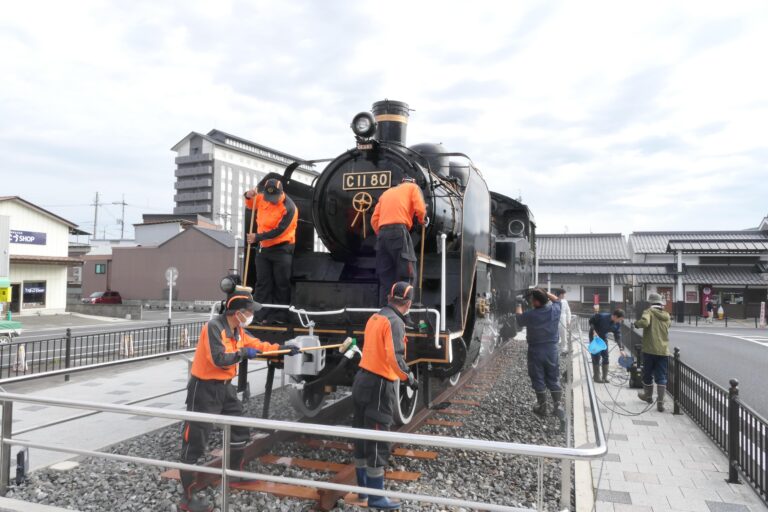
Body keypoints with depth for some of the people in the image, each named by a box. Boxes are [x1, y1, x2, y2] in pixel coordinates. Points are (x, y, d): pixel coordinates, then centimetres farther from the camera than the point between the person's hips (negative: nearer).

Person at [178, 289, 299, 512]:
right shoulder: (214, 327, -22)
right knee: (194, 442, -3)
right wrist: (243, 353, -16)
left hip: (224, 387, 10)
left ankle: (235, 473, 39)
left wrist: (282, 348, 18)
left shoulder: (238, 331, 6)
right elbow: (219, 359, -29)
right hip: (204, 389, -9)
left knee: (240, 431, 19)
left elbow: (257, 344, 18)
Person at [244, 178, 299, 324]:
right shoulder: (262, 198, 0)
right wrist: (249, 196, -3)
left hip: (281, 249, -6)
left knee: (282, 283, 0)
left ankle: (280, 316, 10)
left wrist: (257, 237, -19)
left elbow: (278, 231, -22)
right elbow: (250, 206, 20)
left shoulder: (289, 208, -21)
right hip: (263, 248, 6)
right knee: (262, 283, 7)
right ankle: (261, 315, 12)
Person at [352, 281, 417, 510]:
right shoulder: (395, 322, -15)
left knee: (363, 436, 16)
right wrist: (409, 377, -18)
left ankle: (363, 487, 28)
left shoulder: (375, 317, 10)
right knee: (377, 440, 0)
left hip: (363, 380, 9)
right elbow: (395, 357, -26)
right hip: (378, 385, -9)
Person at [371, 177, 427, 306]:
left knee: (386, 276, 7)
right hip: (398, 231, -6)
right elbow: (420, 209, 1)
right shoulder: (413, 187, 17)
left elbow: (374, 219, 19)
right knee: (406, 273, -6)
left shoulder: (386, 193, 31)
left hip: (382, 233, 6)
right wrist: (423, 220, 20)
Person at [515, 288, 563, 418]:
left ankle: (542, 407, 19)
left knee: (538, 380, 10)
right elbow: (556, 299, 14)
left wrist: (519, 304, 16)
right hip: (552, 349, 3)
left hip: (535, 350, -3)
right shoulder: (554, 310, -11)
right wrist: (544, 293, 9)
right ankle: (557, 407, 16)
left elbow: (519, 318, 4)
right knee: (554, 379, 13)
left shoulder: (530, 315, -20)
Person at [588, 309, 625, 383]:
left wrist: (621, 349, -13)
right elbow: (591, 320, -15)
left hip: (603, 336, 6)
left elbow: (618, 336, -8)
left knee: (606, 357, 3)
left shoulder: (617, 324, -14)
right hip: (594, 335, -5)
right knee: (596, 356, -6)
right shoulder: (601, 316, -31)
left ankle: (605, 377, 13)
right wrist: (593, 331, -24)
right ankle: (596, 377, 2)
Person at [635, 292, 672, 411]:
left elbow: (644, 322, -27)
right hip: (663, 351, 3)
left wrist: (637, 323, -8)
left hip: (650, 350, -3)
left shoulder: (649, 312, -8)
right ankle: (660, 402, -3)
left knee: (648, 375, 16)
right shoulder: (666, 316, 7)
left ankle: (648, 396, 34)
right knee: (661, 377, 5)